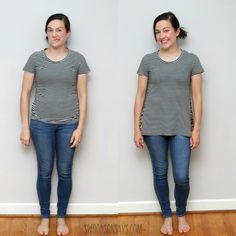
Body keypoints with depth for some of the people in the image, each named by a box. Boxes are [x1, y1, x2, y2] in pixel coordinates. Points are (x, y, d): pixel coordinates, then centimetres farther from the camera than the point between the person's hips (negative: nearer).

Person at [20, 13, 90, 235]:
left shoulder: (77, 59, 0)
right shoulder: (36, 58, 1)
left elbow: (82, 96, 0)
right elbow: (25, 94, 3)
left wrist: (80, 127, -5)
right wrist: (25, 126, -2)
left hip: (68, 124, 0)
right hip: (41, 123, 0)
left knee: (65, 172, 8)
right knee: (45, 172, 8)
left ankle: (61, 217, 26)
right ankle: (45, 217, 26)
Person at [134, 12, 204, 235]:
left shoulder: (191, 60, 1)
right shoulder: (148, 60, 1)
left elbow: (196, 97, 1)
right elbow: (140, 95, 3)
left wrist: (196, 129, -3)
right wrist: (137, 128, 0)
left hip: (181, 128, 0)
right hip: (153, 127, 1)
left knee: (181, 177, -2)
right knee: (160, 174, 9)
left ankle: (181, 214, 27)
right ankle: (167, 216, 30)